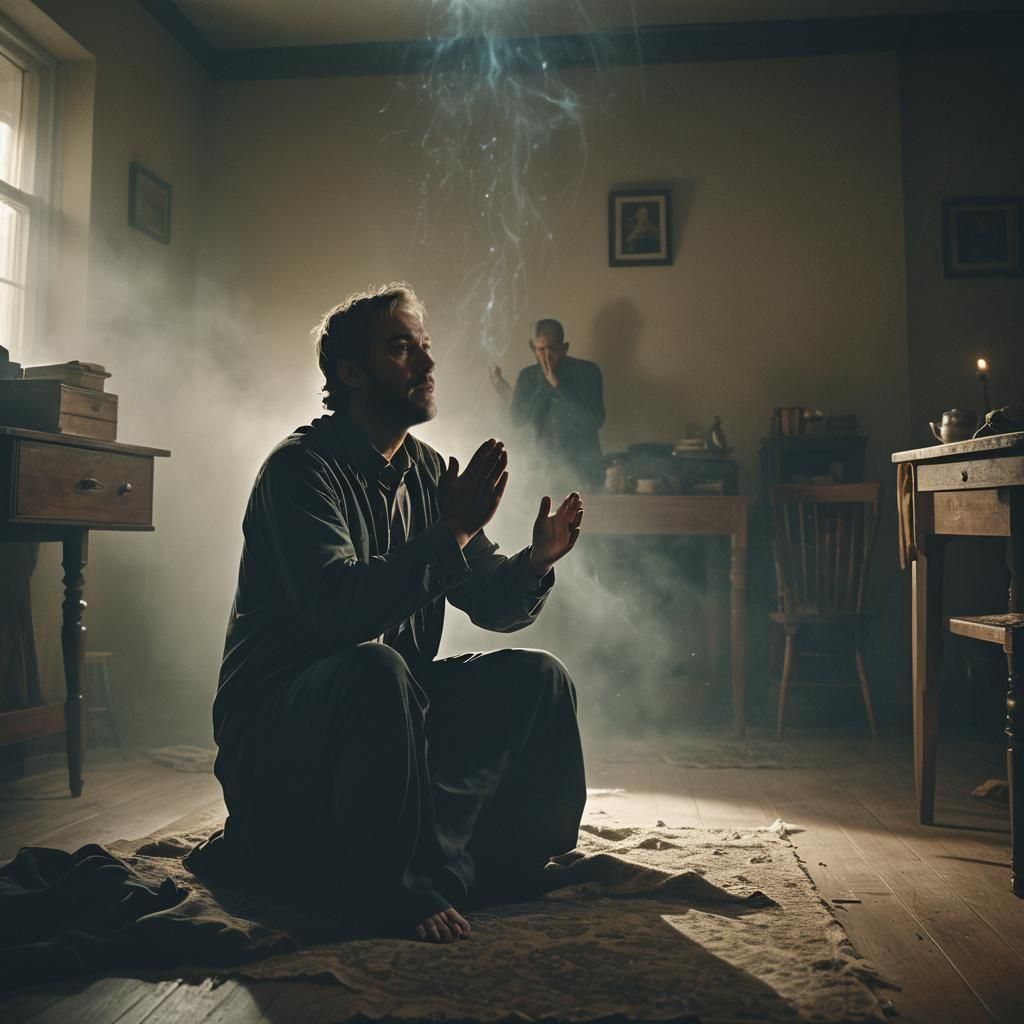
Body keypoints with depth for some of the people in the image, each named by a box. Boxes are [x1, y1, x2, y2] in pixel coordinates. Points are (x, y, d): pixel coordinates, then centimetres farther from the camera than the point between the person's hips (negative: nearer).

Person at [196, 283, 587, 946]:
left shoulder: (429, 474, 7)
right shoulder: (302, 467, -15)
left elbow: (492, 605, 5)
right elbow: (338, 608, -31)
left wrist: (536, 562, -15)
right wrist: (451, 532, -32)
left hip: (393, 715, 8)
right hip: (276, 729, -7)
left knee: (539, 680, -7)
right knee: (377, 670, -37)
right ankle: (396, 892, -20)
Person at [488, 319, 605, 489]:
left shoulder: (587, 371, -5)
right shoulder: (528, 376, 5)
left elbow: (596, 421, -15)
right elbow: (518, 420, -5)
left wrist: (558, 385, -17)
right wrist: (545, 384, -11)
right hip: (544, 469, 2)